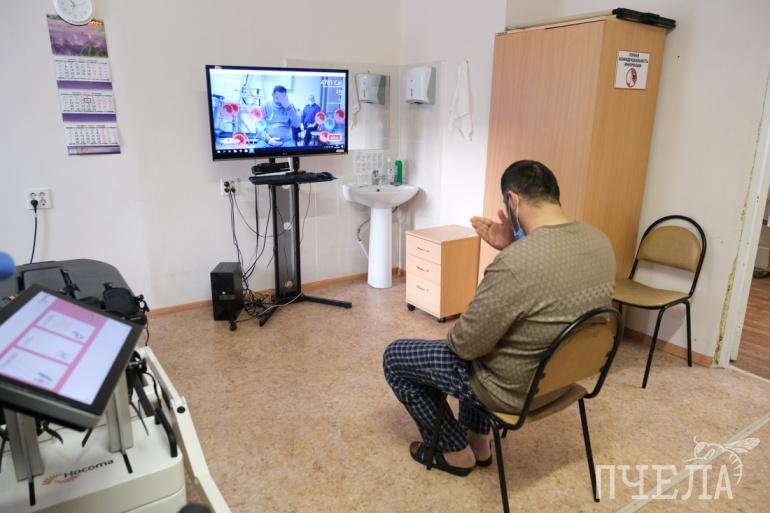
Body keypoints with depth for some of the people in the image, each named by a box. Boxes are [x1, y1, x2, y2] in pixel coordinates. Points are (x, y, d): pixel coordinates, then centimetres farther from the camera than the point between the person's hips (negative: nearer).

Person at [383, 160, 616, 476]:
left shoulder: (514, 264, -34)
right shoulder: (600, 242, -7)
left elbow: (466, 344, -24)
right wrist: (512, 246, 0)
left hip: (512, 388, -8)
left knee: (394, 357, 9)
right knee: (477, 329, 33)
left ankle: (456, 451, 23)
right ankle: (479, 439, 35)